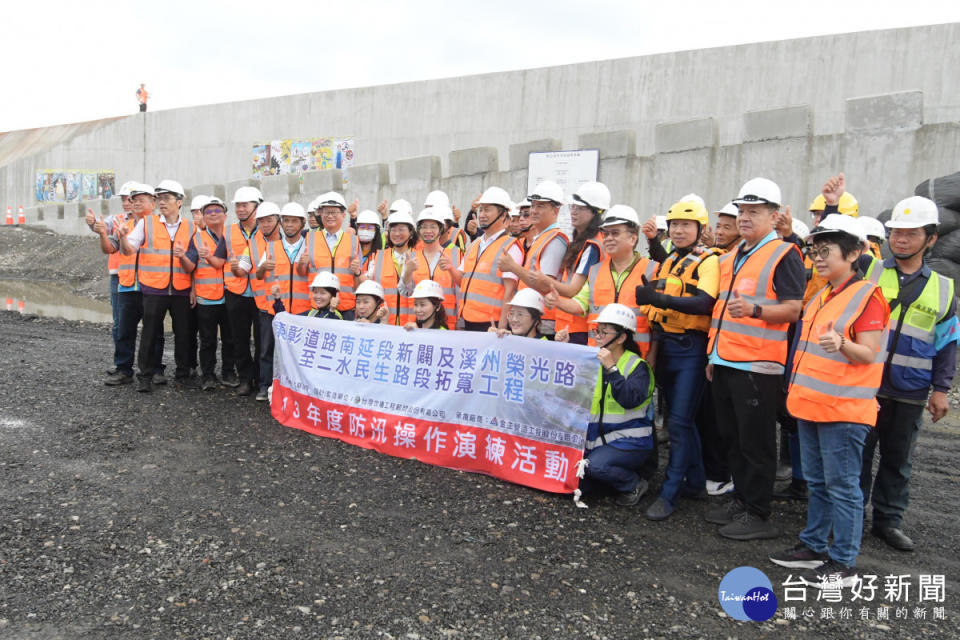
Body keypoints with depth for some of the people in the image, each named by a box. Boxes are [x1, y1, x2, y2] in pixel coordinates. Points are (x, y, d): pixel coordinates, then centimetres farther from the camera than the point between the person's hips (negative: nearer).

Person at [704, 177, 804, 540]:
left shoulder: (784, 254, -7)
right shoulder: (730, 257, 17)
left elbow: (793, 309, -13)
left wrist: (754, 310, -30)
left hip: (757, 365, -8)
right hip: (724, 362, 8)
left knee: (756, 443, 0)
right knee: (731, 438, 15)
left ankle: (757, 514, 12)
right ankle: (740, 501, 29)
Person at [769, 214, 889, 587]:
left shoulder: (867, 296, -11)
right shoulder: (818, 298, 14)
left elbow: (868, 354, -17)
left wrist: (841, 344, -35)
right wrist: (798, 388, 18)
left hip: (844, 409, -8)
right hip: (810, 404, 8)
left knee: (842, 486, 0)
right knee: (816, 482, 17)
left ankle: (843, 563, 11)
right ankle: (814, 546, 29)